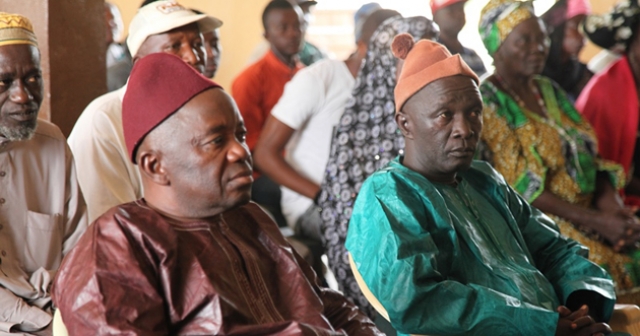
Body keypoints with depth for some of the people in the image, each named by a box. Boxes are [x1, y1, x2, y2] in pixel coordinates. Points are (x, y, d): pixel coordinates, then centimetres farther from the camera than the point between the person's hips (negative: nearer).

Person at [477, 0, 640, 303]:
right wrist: (596, 221, -18)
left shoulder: (550, 91, 17)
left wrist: (611, 203, -8)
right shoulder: (486, 103, -6)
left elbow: (591, 157, 14)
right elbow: (519, 187, -13)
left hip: (590, 210, 7)